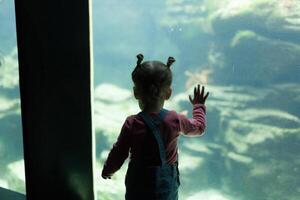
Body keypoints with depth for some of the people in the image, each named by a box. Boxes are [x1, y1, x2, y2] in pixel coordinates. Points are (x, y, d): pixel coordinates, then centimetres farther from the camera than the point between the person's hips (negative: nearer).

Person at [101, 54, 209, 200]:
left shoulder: (132, 124, -20)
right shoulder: (175, 120, -13)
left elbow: (118, 154, -10)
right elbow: (199, 127, 7)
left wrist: (107, 170, 11)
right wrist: (199, 106, 25)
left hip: (138, 185, -1)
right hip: (167, 183, 2)